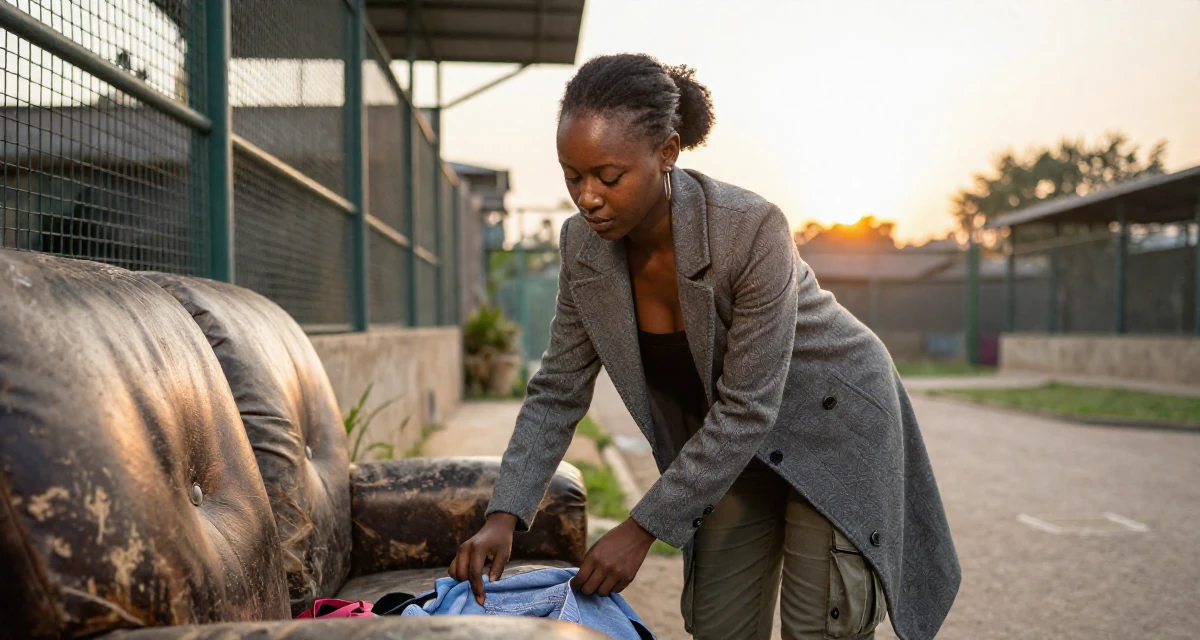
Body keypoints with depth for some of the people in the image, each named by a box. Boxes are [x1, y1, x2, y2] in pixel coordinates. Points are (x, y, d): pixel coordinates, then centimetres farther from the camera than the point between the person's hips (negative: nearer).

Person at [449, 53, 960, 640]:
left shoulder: (752, 230, -33)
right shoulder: (583, 246, -15)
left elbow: (746, 408, -29)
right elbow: (558, 392, -8)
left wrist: (643, 529, -27)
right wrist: (505, 515, -19)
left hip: (832, 421, -5)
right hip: (732, 442, 5)